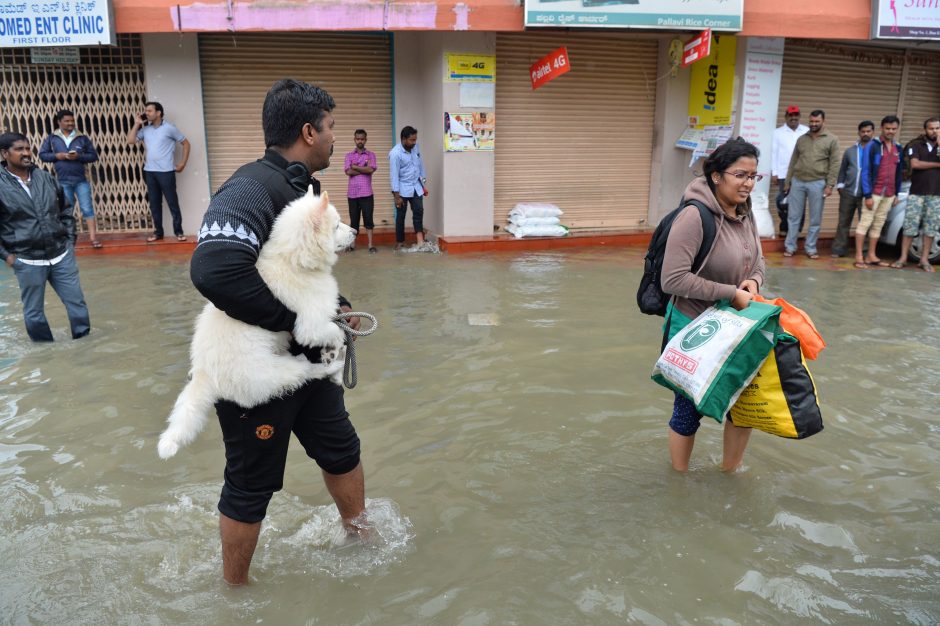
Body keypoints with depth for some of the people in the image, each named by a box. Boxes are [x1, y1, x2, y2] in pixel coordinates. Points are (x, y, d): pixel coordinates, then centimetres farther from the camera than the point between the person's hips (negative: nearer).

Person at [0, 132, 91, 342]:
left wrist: (70, 240, 8)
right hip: (28, 262, -3)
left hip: (61, 255, 3)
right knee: (34, 312, 10)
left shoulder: (46, 177, 4)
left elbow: (66, 210, 14)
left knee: (77, 302, 7)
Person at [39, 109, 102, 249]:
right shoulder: (52, 138, 3)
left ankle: (93, 237, -6)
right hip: (63, 181, 1)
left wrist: (78, 156, -14)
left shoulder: (82, 138, 1)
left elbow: (93, 156, 2)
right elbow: (42, 154, 6)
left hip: (81, 180, -1)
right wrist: (57, 156, -11)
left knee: (87, 208, -6)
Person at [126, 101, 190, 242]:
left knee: (172, 202, -2)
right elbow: (130, 141, 6)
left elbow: (186, 143, 1)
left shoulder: (169, 128, -3)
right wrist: (137, 124, 3)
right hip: (149, 171, 5)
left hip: (166, 171, -5)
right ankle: (158, 232, 15)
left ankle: (178, 231, 4)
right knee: (154, 204, 8)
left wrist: (183, 163, -3)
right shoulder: (145, 129, 10)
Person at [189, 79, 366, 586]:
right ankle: (235, 588, 34)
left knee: (341, 450, 23)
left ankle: (361, 538, 48)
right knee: (251, 486, 9)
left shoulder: (301, 187, 6)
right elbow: (214, 271, -40)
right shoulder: (252, 188, -24)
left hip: (307, 360, 9)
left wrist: (335, 307, 1)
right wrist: (306, 319, -29)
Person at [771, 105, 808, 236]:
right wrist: (774, 173, -1)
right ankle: (784, 228, 10)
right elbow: (774, 153, 5)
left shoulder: (807, 131, 6)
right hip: (784, 174, 0)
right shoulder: (778, 132, 7)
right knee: (782, 203, -2)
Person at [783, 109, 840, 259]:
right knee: (793, 217, 4)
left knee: (815, 219, 3)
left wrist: (830, 185, -10)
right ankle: (790, 247, 10)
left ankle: (811, 248, 12)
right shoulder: (801, 139, 12)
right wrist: (787, 182, 10)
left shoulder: (832, 140, 2)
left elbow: (834, 164, -2)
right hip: (797, 182, 2)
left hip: (817, 183, -2)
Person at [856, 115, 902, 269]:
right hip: (874, 193, -6)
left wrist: (896, 194, 12)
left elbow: (898, 172, 17)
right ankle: (859, 257, -3)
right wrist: (867, 195, -15)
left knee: (878, 225, 8)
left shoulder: (898, 148, 13)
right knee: (865, 223, -5)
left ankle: (871, 256, 13)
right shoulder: (872, 146, -6)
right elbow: (865, 171, -10)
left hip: (889, 194, 6)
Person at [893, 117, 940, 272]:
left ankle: (924, 260, 7)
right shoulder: (916, 145, 5)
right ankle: (903, 258, 1)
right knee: (910, 225, -3)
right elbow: (915, 164, -9)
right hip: (916, 192, -2)